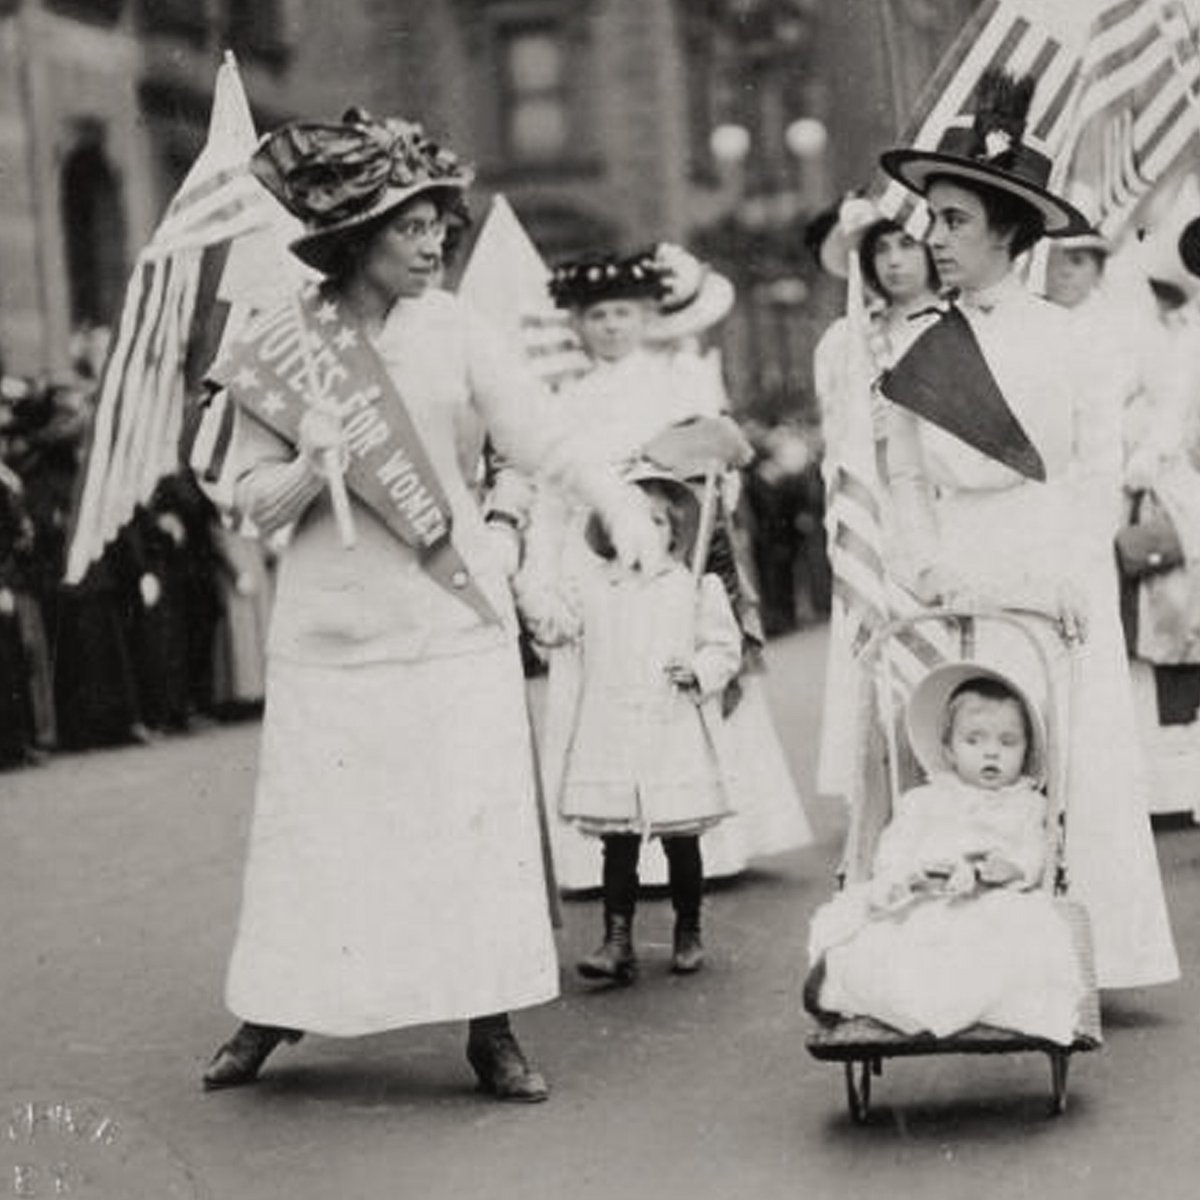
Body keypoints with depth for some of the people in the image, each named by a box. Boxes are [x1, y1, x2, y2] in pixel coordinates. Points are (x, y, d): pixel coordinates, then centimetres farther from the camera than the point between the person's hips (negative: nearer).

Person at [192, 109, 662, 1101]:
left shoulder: (452, 328, 1)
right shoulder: (280, 348, -1)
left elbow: (540, 434, -8)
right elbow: (254, 503, 1)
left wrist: (619, 502, -24)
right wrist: (309, 472, -20)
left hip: (454, 616, 1)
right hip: (332, 626, 0)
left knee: (477, 816, 0)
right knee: (317, 823, 5)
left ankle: (491, 1027, 9)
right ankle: (275, 1011, 22)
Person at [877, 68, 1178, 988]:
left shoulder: (1059, 336, -1)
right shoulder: (920, 352, 4)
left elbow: (1099, 465, 1)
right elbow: (906, 477, 9)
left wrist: (1080, 575, -7)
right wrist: (929, 566, -3)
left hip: (1059, 582, -1)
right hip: (965, 585, 1)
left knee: (1075, 764, 1)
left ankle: (1077, 959, 9)